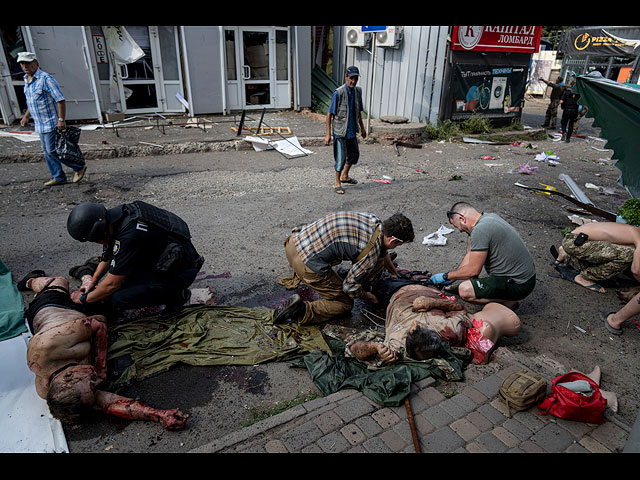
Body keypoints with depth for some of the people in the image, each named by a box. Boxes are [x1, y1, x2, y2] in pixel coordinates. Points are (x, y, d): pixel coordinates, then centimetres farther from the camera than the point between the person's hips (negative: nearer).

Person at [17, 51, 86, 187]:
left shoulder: (46, 79, -15)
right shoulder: (26, 80, 13)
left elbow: (60, 100, -19)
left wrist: (61, 120, -24)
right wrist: (26, 116, 24)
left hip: (51, 123, -9)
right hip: (39, 124, 9)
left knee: (52, 150, -10)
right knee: (47, 152, 9)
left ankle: (79, 167, 4)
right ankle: (59, 177, 16)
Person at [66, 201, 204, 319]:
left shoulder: (129, 236, -31)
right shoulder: (116, 214, -3)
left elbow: (111, 285, -19)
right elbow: (107, 256, 18)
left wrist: (84, 298, -3)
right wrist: (93, 281, 16)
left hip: (181, 271, -10)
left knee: (114, 299, -16)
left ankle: (174, 295, -3)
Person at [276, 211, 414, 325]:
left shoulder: (373, 221, 7)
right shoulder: (370, 255, -16)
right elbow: (350, 287, -4)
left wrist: (394, 272, 46)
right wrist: (367, 297, 17)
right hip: (308, 262, -8)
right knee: (345, 304, 8)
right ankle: (302, 310, -8)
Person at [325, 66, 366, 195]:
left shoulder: (358, 91, 3)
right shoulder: (338, 93, -17)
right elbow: (329, 114, -15)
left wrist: (362, 127, 20)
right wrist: (328, 134, -18)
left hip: (352, 130, 7)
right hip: (340, 131, -7)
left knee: (354, 154, 19)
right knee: (341, 158, -4)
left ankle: (345, 176, 40)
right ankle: (337, 183, 14)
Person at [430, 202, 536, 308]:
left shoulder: (480, 230, -23)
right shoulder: (489, 216, 7)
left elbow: (473, 270, -19)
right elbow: (470, 254, 15)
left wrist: (446, 276, -4)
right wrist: (451, 279, 16)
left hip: (519, 285, -10)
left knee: (465, 291, -22)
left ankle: (508, 301, -5)